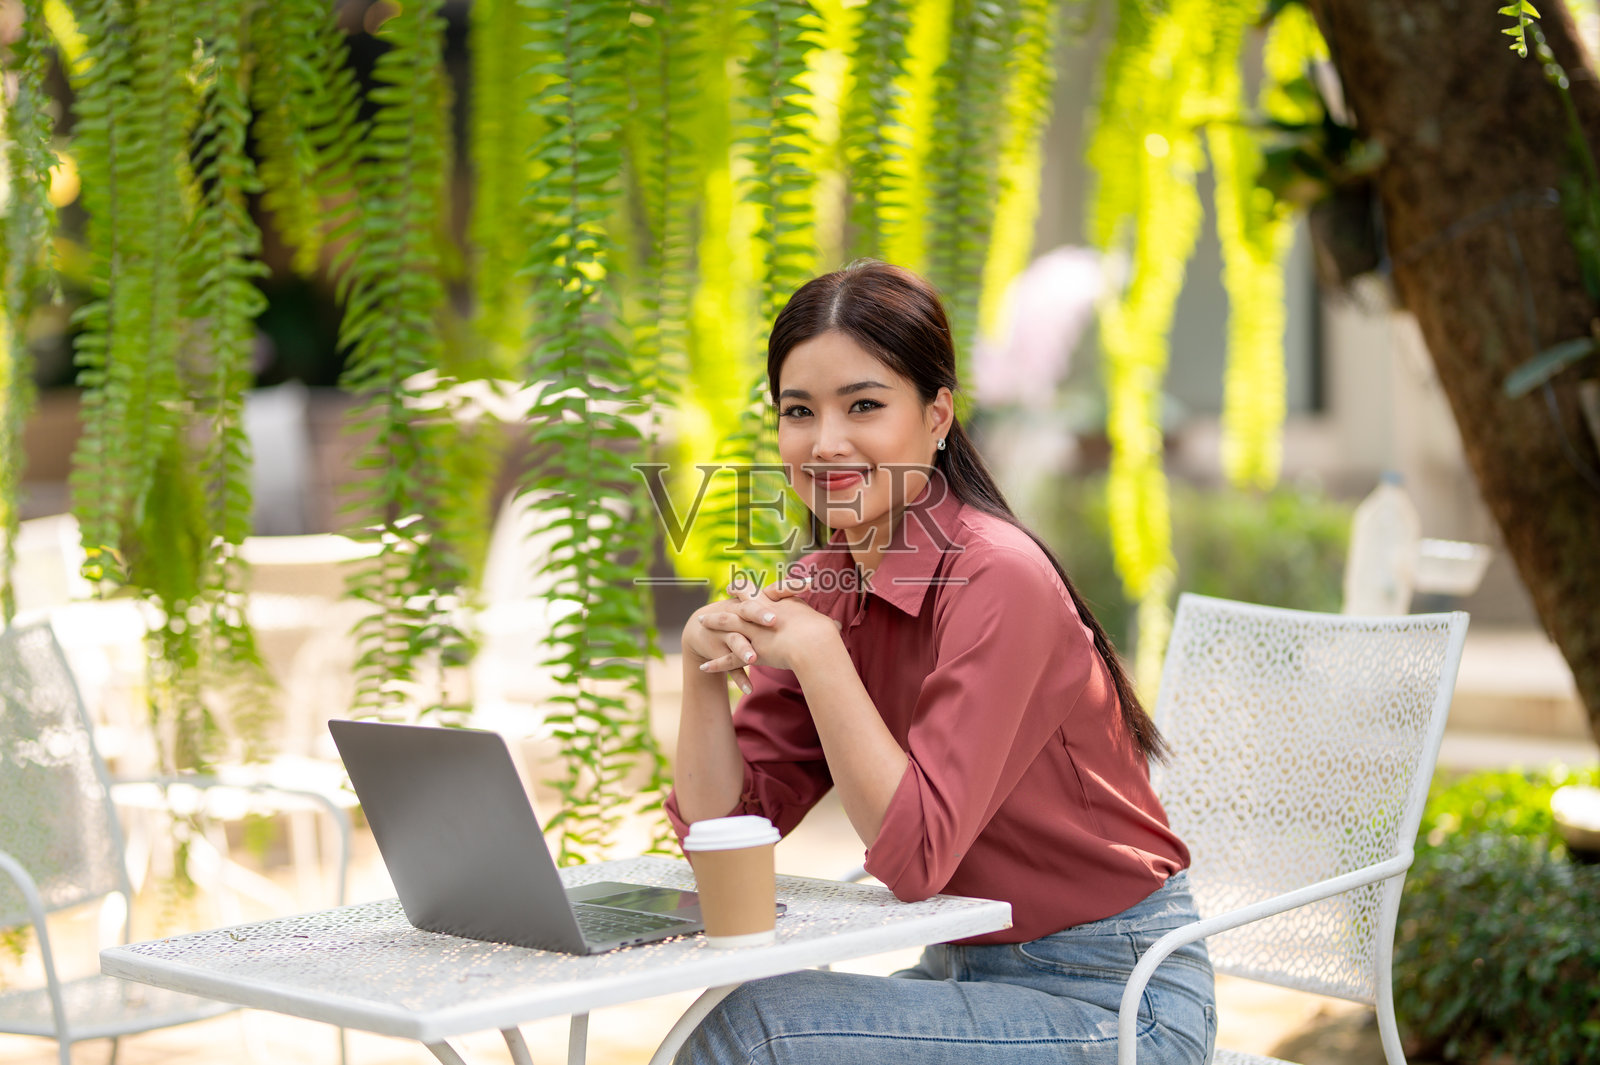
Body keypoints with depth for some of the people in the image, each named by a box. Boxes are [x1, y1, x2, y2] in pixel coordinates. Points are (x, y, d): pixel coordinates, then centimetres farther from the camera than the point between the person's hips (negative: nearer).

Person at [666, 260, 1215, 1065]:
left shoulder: (996, 578, -20)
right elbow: (724, 832, -1)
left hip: (1112, 993, -7)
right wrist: (704, 660, -15)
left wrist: (817, 657, -27)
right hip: (973, 968, 7)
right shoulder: (823, 587, 2)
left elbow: (916, 855, -24)